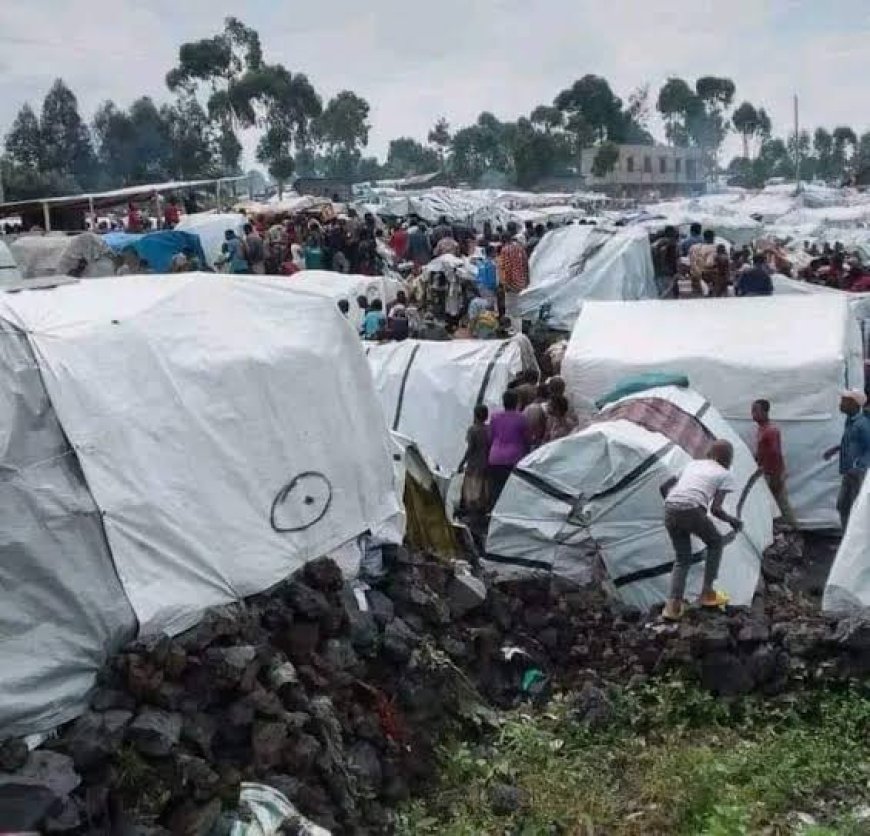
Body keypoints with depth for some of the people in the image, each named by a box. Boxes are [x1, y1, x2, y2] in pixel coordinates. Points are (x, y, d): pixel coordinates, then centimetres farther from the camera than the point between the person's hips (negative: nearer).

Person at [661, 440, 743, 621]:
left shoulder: (692, 464, 27)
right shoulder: (725, 475, 13)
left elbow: (666, 488, 25)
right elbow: (715, 508, 1)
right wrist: (732, 520, 18)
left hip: (669, 511, 5)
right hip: (692, 511, -5)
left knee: (682, 558, 21)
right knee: (716, 542, 25)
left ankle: (673, 605, 6)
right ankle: (707, 592, 24)